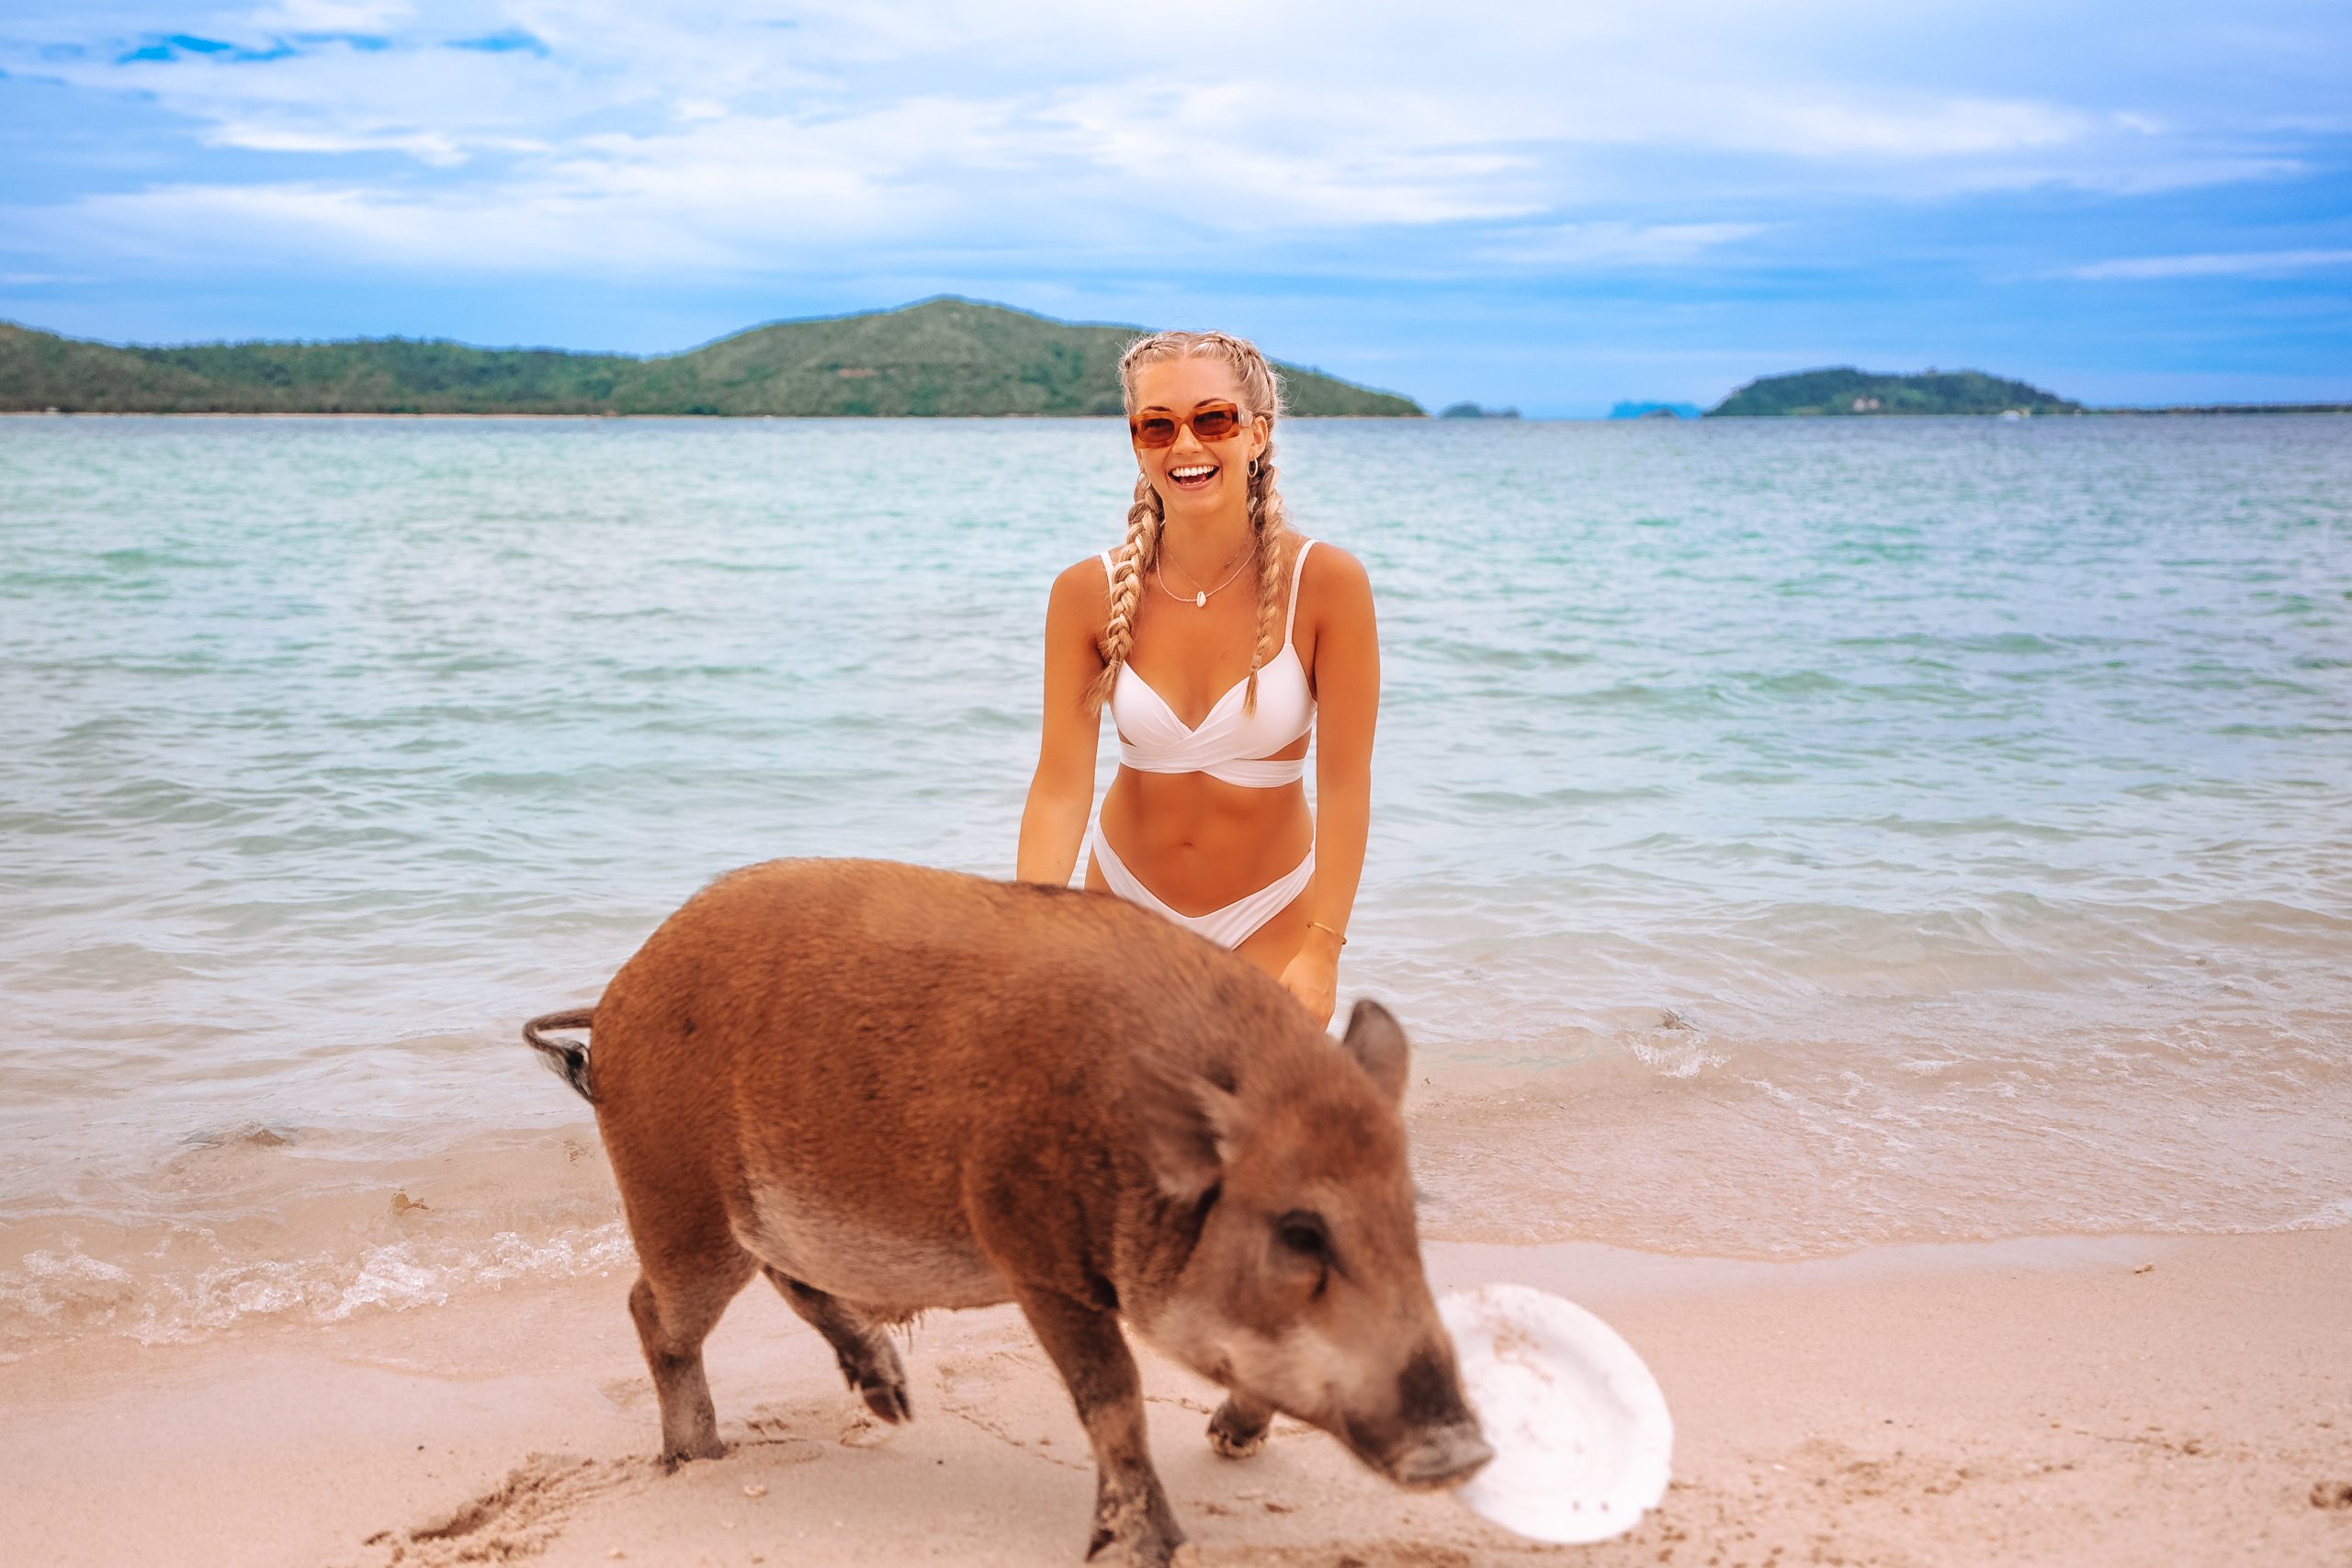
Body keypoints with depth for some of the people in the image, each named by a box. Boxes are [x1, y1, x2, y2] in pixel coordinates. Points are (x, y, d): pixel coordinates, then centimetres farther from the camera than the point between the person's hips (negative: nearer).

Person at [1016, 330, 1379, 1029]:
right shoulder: (1088, 594, -13)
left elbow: (1344, 783, -18)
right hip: (1125, 898, 2)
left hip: (1270, 915, -2)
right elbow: (1060, 786, -15)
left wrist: (1321, 950, -23)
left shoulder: (1325, 583, -19)